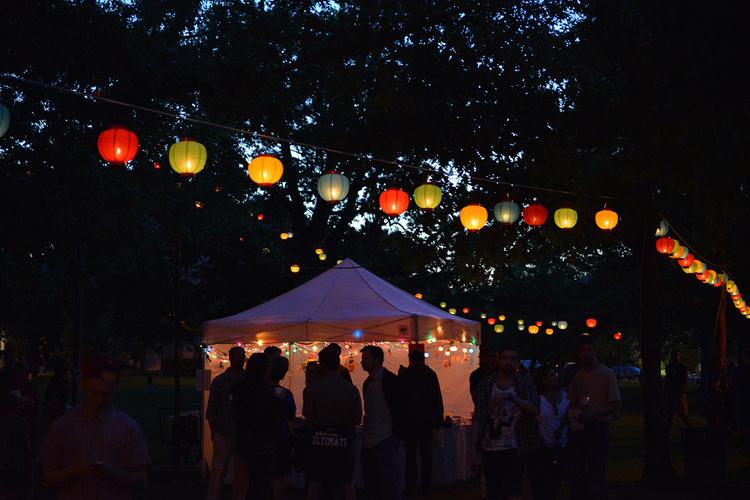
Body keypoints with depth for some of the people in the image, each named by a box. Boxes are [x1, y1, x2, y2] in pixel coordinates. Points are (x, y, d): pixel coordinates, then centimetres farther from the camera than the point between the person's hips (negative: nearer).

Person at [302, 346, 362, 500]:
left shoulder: (311, 390, -11)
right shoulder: (351, 389, -8)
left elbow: (308, 420, -7)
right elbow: (357, 420, -4)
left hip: (319, 440, -1)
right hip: (343, 440, 1)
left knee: (313, 483, 10)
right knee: (346, 484, 11)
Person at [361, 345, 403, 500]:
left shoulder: (390, 380, -9)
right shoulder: (368, 382, 15)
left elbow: (397, 410, -11)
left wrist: (395, 434, -14)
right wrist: (365, 435, 14)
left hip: (384, 441, -8)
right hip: (368, 441, 8)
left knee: (389, 484, -3)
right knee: (371, 486, 11)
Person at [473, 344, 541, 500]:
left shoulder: (524, 384, 2)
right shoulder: (486, 385, 3)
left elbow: (535, 410, -11)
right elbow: (479, 418, 1)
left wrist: (511, 397, -22)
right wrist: (475, 448, -4)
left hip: (515, 449, -1)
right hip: (490, 450, 1)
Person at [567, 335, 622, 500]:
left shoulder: (606, 374, -8)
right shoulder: (578, 375, 11)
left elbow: (617, 404, -12)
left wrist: (591, 414, -19)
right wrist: (573, 413, -4)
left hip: (598, 428, -6)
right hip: (578, 429, 6)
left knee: (595, 474, -4)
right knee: (577, 472, 10)